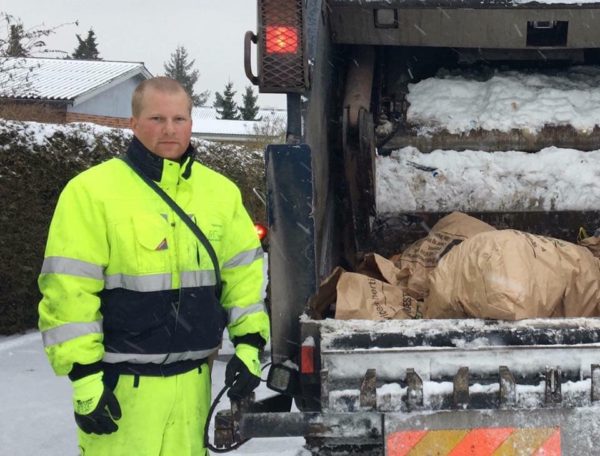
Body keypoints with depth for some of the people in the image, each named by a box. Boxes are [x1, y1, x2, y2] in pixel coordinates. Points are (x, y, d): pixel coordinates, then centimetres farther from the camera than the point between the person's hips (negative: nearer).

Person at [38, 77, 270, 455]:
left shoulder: (221, 191, 7)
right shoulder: (92, 191, -9)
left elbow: (245, 272, 13)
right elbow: (68, 292, -11)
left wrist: (249, 344, 5)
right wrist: (85, 375, -14)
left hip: (193, 378, 5)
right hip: (122, 382, -5)